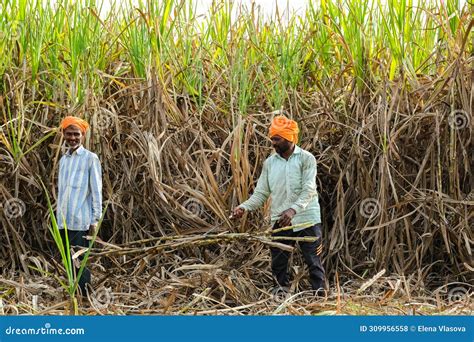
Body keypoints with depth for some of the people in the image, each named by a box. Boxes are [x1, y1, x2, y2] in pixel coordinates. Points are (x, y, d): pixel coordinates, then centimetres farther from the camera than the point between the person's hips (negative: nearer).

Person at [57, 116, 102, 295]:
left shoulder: (91, 158, -3)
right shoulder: (63, 159, 15)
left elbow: (96, 191, -5)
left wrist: (95, 220, -9)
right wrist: (58, 216, 15)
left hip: (81, 221, -6)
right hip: (63, 221, 6)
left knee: (80, 264, -6)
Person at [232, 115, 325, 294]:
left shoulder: (306, 159, -5)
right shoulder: (270, 163, 7)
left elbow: (309, 190, -16)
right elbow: (261, 193, 6)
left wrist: (293, 209, -32)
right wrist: (244, 207, -13)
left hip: (306, 219, -4)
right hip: (279, 221, 4)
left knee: (314, 261, 0)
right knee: (278, 265, 9)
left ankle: (320, 294, 7)